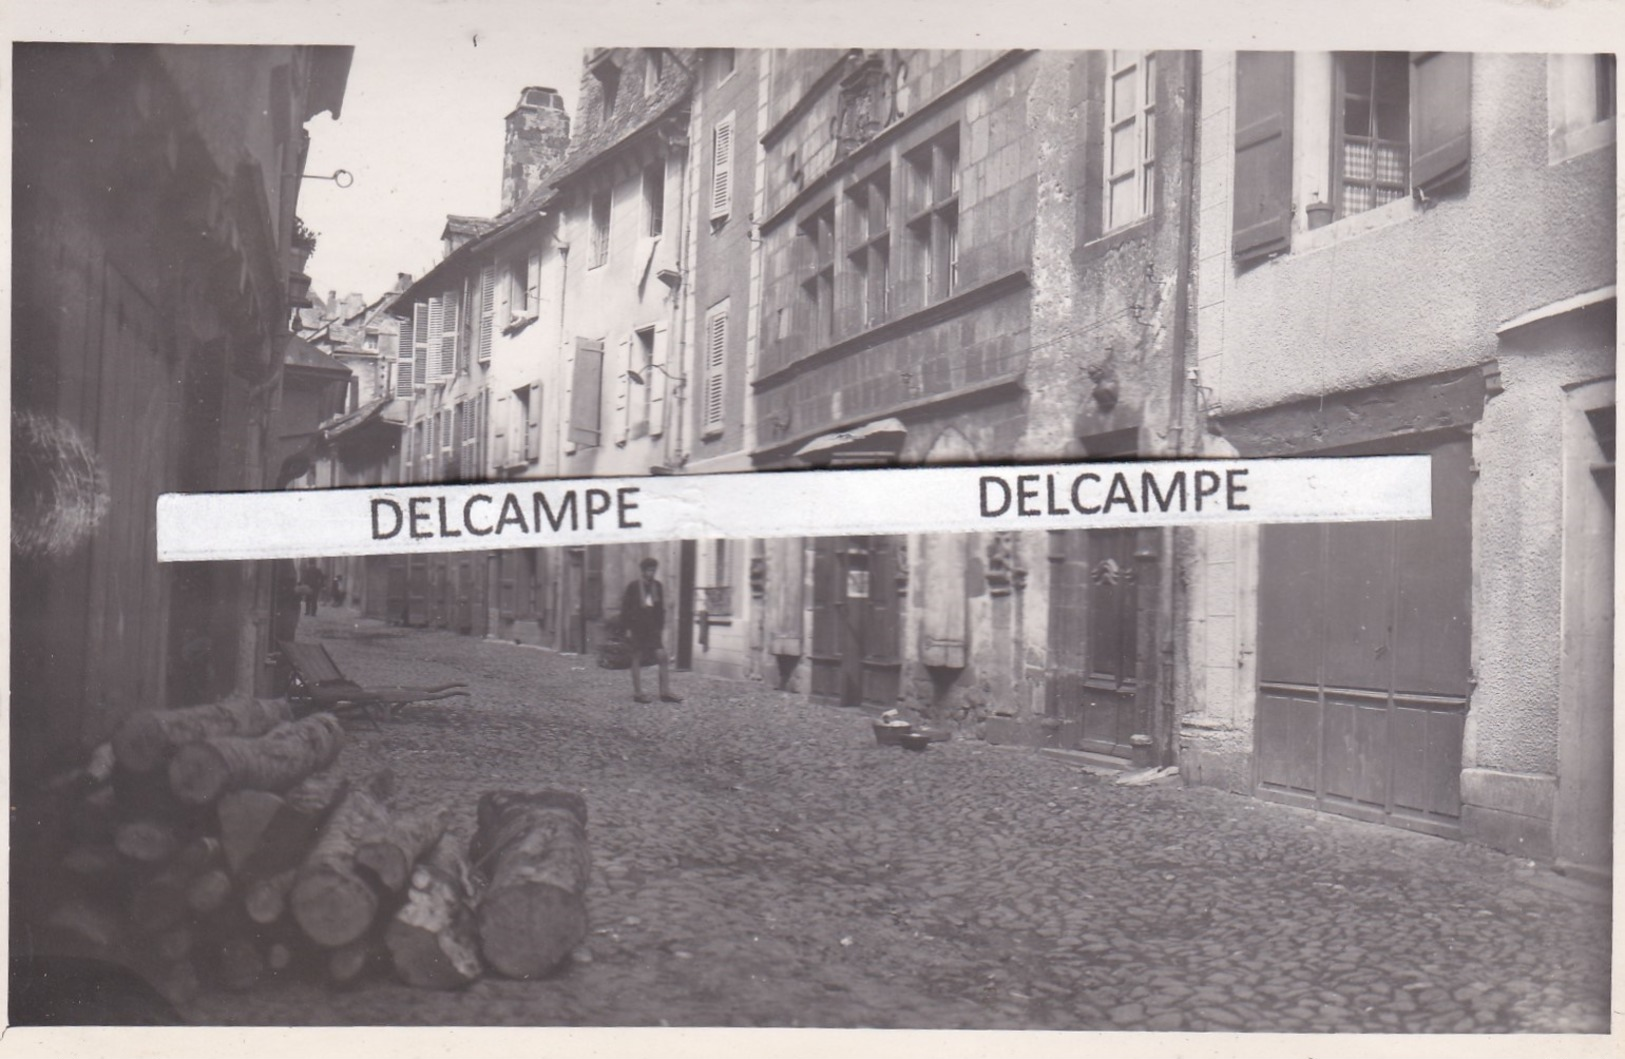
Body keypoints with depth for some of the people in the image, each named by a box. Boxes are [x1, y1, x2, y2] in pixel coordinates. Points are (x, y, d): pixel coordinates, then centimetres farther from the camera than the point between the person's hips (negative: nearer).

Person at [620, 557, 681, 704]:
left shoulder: (658, 587, 8)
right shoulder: (633, 587, -5)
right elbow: (625, 609, -4)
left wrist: (662, 628, 9)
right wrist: (627, 628, -9)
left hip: (653, 628, 4)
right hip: (637, 628, -4)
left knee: (662, 656, -4)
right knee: (637, 658, 2)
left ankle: (665, 692, -2)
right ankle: (638, 693, 8)